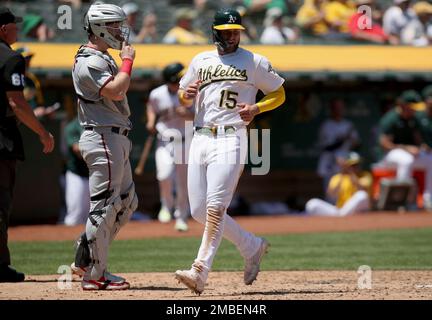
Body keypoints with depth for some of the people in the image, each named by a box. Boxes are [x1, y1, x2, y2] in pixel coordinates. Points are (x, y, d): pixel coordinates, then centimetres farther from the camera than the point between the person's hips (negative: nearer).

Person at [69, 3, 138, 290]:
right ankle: (95, 275, -3)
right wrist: (128, 60, -15)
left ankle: (85, 261, 17)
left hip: (116, 140, 11)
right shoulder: (89, 62, -14)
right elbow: (115, 91, -26)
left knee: (127, 202, 14)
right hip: (104, 139, -11)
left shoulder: (105, 59, 19)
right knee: (104, 206, -8)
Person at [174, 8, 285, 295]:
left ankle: (200, 272, -22)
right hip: (200, 139, 6)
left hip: (231, 139, -6)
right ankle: (252, 246, 22)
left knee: (215, 207, -17)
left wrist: (256, 108, -10)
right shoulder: (200, 61, 16)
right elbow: (184, 98, 24)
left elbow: (279, 94, 9)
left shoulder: (255, 62, 3)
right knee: (198, 210, 4)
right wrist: (187, 94, -1)